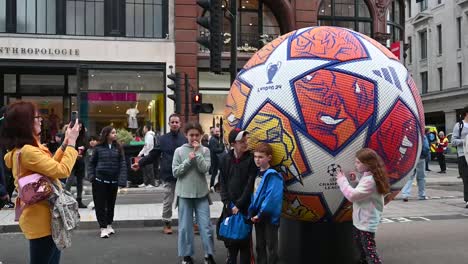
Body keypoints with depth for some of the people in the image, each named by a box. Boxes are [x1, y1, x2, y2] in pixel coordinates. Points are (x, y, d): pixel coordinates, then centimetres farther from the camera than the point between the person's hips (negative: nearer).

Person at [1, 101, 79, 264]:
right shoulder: (27, 151, -24)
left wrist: (64, 144, 10)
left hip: (43, 216, 10)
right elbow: (62, 170, -24)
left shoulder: (20, 149, 9)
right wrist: (71, 143, -15)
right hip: (42, 219, -10)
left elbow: (50, 166, 18)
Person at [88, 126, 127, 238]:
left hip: (113, 181, 2)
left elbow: (122, 164, -4)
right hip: (100, 180, -2)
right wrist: (91, 176, -7)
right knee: (100, 204, -1)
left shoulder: (118, 148, 1)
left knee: (111, 203, 13)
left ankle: (109, 225, 29)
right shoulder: (98, 148, -2)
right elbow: (92, 163, 6)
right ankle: (103, 228, 5)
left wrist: (122, 181, -13)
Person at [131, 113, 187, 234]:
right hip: (168, 175, 0)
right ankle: (167, 223, 25)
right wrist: (140, 163, -1)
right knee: (168, 201, 10)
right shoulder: (163, 139, 3)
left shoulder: (185, 139, 1)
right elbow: (153, 155, 5)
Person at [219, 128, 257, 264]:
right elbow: (222, 182, 4)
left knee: (244, 238, 1)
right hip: (229, 207, 3)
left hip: (245, 206, -3)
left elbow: (250, 184, -9)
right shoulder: (225, 159, 3)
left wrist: (239, 204, -11)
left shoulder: (251, 159, -6)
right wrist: (228, 203, -5)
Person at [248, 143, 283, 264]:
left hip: (269, 216, -7)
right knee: (260, 246, 17)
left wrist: (261, 214, -19)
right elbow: (253, 195, 10)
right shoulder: (257, 174, 8)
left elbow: (272, 198, -23)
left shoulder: (273, 176, -16)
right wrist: (252, 213, 0)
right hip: (257, 215, 7)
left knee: (271, 247, 4)